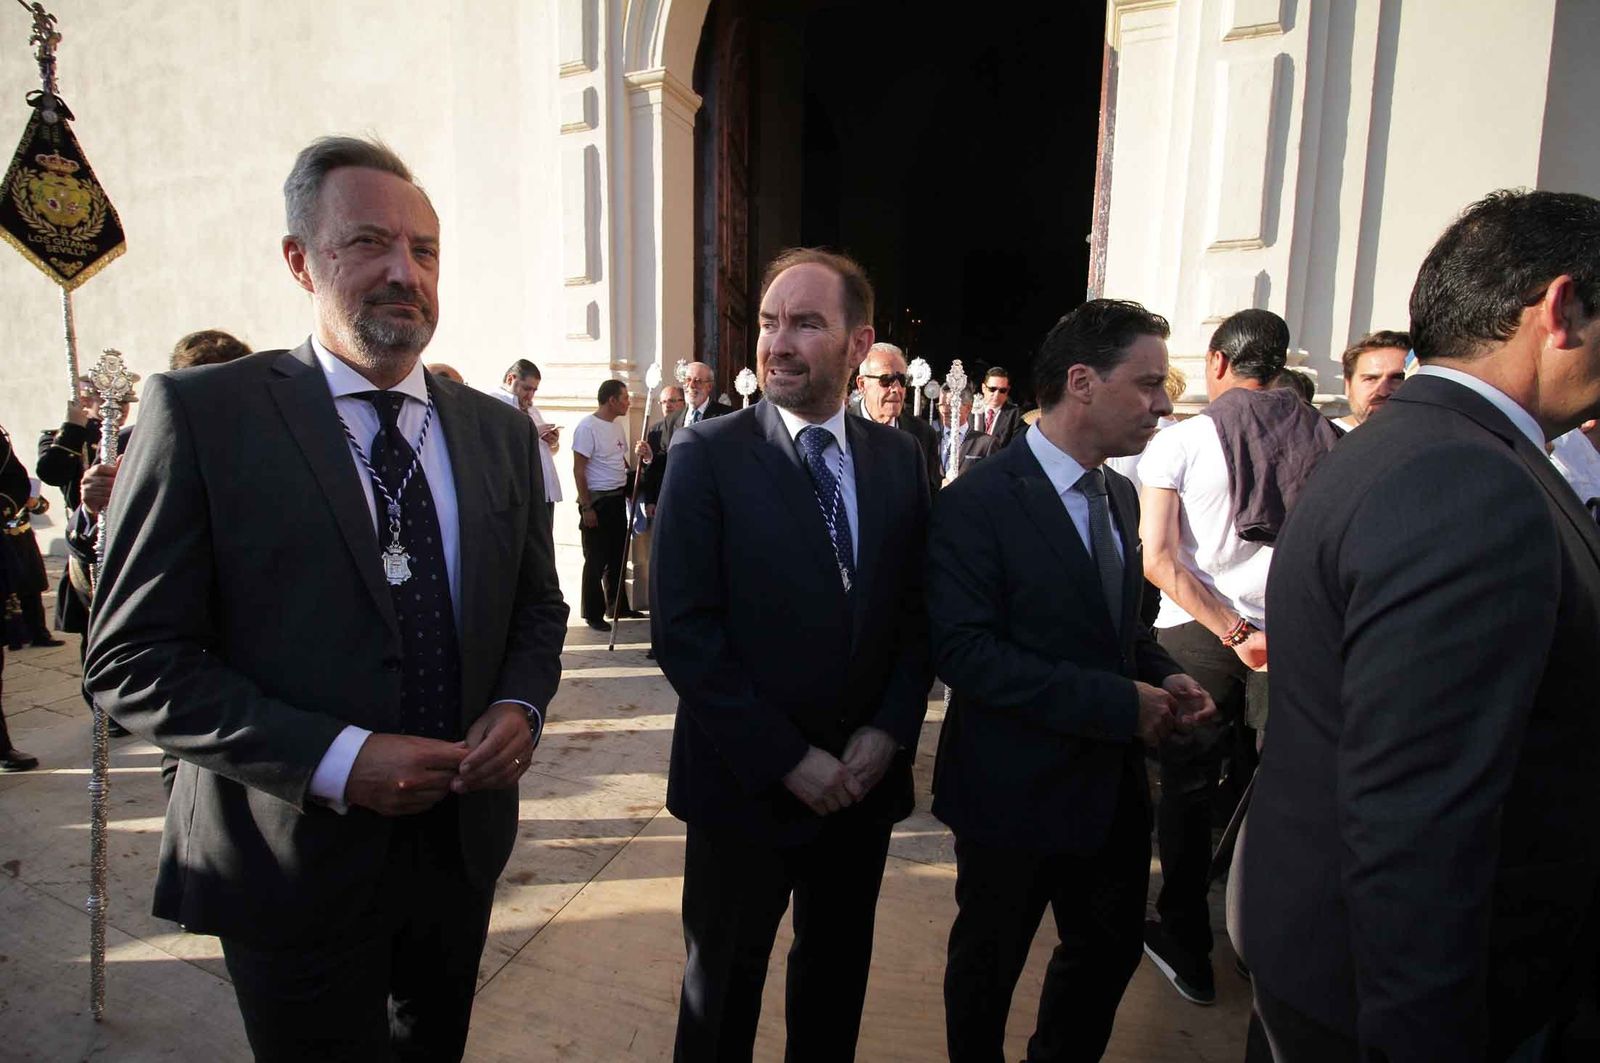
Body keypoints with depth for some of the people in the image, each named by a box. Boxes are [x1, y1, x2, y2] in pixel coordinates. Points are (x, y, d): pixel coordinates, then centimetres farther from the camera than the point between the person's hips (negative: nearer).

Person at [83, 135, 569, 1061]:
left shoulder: (499, 430, 2)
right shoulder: (203, 414, -12)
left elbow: (539, 608, 9)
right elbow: (133, 660, -13)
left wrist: (520, 706, -11)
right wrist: (334, 760, -22)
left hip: (463, 838, 5)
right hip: (296, 859, -4)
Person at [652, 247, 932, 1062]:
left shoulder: (898, 458, 1)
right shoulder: (706, 455, -11)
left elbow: (917, 611, 4)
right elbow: (682, 631, -16)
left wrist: (890, 730, -9)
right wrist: (788, 759, -16)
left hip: (864, 777, 4)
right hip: (746, 782, -3)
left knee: (839, 971, 23)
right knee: (724, 989, 18)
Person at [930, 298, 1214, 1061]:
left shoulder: (1119, 496, 5)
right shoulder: (977, 503, -21)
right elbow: (964, 652, -26)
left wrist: (1163, 676, -6)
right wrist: (1117, 703, -26)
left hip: (1113, 784, 8)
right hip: (1017, 791, -7)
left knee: (1111, 952, 25)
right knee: (989, 965, 17)